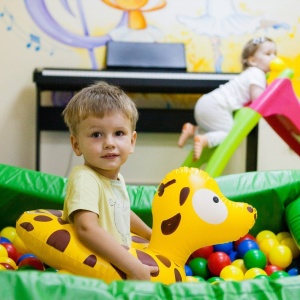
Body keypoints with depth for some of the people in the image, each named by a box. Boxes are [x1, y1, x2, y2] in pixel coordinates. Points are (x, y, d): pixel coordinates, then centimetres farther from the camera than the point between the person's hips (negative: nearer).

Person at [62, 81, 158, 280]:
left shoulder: (117, 178, 10)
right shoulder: (84, 179, -18)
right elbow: (87, 228, -33)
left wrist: (152, 236, 40)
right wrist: (134, 268, -34)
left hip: (120, 262, 8)